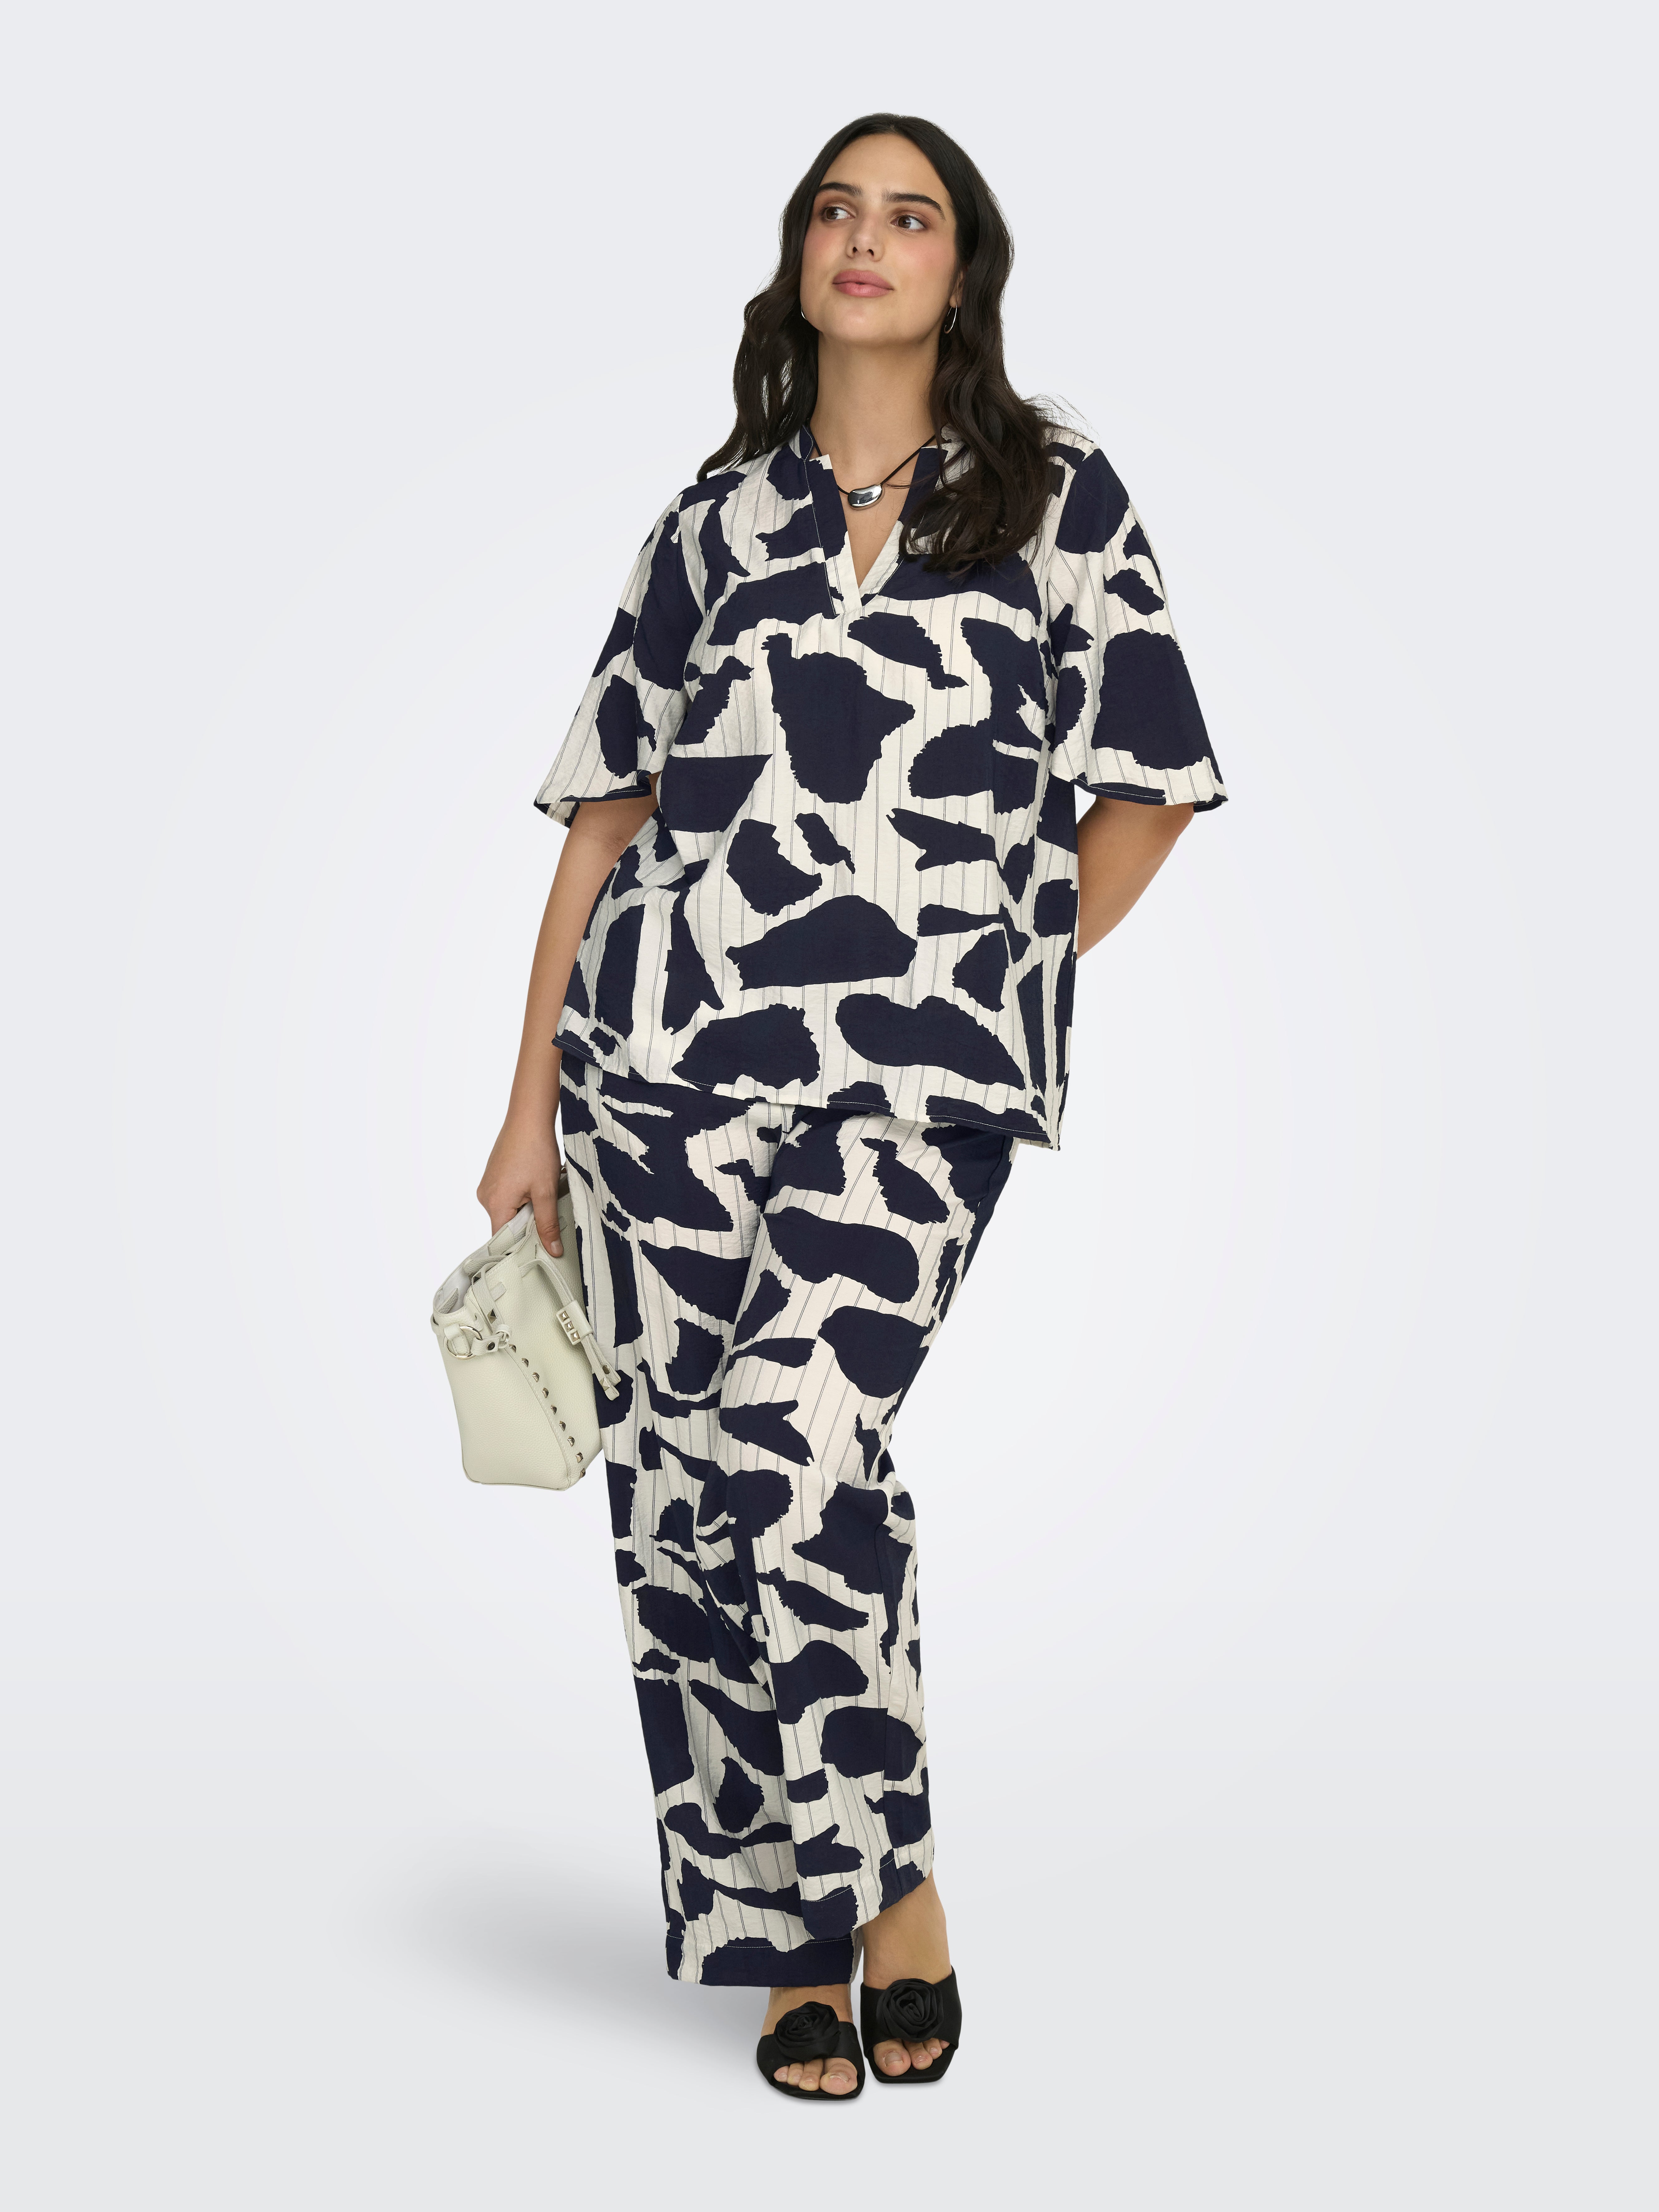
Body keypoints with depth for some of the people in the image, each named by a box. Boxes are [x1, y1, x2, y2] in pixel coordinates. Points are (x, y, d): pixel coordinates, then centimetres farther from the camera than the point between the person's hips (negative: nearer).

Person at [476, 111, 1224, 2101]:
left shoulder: (1059, 496, 10)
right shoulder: (718, 515, 14)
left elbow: (1147, 789, 11)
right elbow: (609, 806, 11)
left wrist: (995, 986, 6)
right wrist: (531, 1101, 8)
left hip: (916, 1076, -3)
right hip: (667, 1040, 3)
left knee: (794, 1448, -19)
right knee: (679, 1485, 1)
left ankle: (884, 1882, 3)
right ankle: (799, 1937, 16)